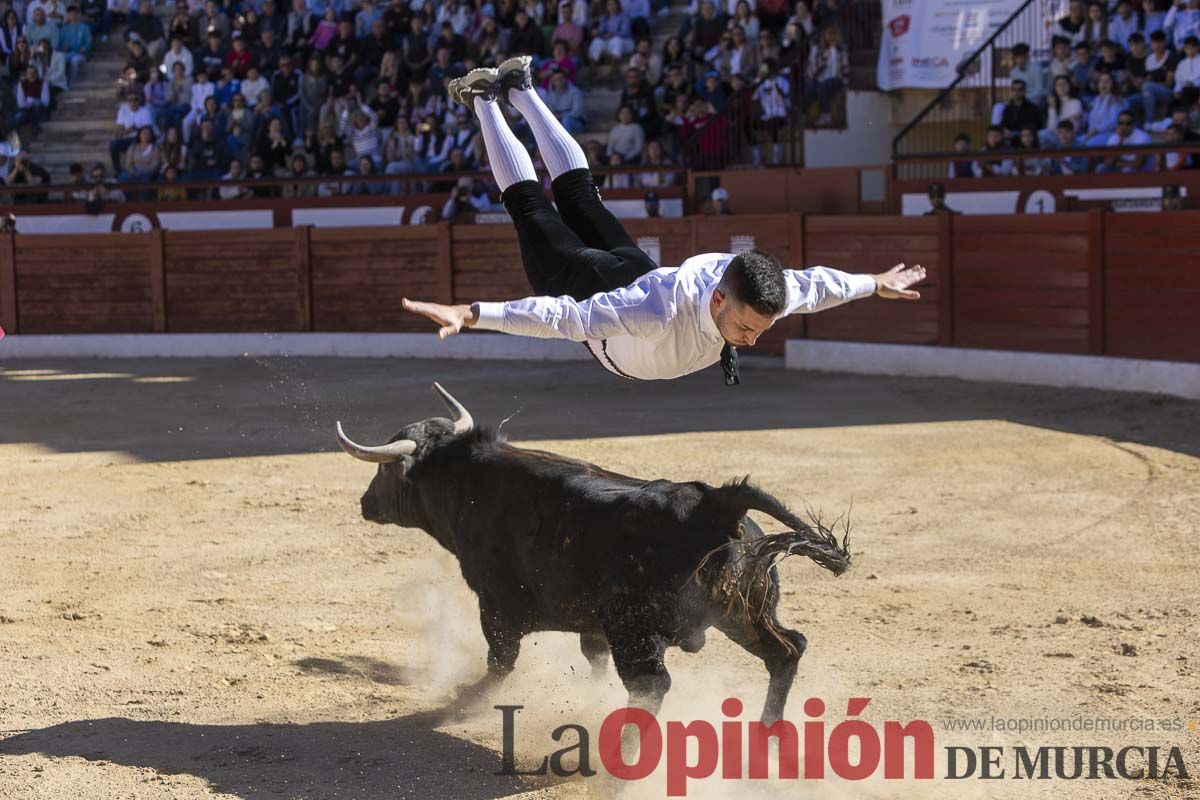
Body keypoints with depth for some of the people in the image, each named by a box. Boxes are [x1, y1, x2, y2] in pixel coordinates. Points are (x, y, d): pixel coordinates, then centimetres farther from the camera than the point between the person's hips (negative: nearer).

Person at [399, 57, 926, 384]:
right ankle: (484, 99, 43)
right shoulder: (663, 311, -51)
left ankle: (519, 89, 50)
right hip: (592, 287, -5)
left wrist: (875, 284, 4)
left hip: (635, 268, 5)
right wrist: (469, 315, -60)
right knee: (532, 209, 23)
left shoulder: (762, 292, -34)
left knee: (580, 195, 31)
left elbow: (814, 283, -12)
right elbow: (564, 315, -54)